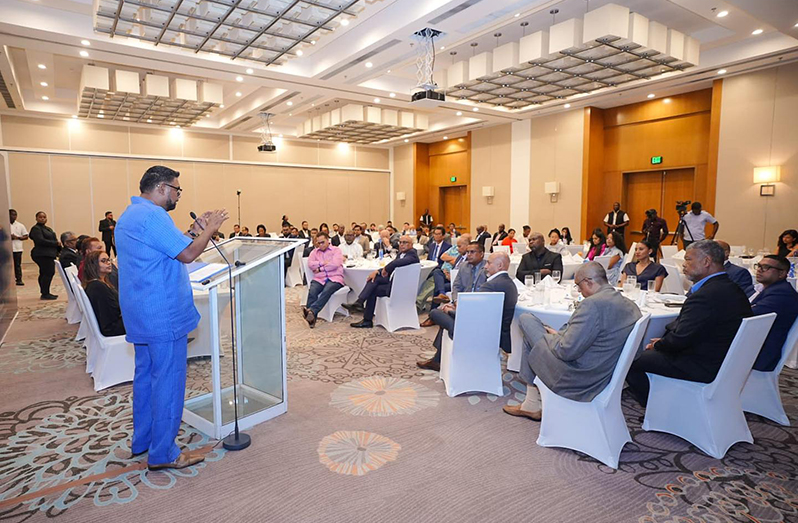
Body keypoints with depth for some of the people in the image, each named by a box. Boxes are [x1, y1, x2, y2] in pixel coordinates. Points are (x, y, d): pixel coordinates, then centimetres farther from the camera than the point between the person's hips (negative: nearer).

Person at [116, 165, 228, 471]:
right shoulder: (153, 216, -18)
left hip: (140, 314, 11)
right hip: (163, 314, -11)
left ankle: (142, 440, 33)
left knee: (146, 375, 19)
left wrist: (194, 230, 12)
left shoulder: (129, 216, 17)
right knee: (168, 381, -1)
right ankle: (163, 453, 9)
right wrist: (210, 228, -7)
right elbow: (187, 254, -20)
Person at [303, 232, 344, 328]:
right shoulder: (315, 252, 24)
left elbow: (335, 264, -6)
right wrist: (323, 263, -3)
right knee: (312, 291, -30)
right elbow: (310, 264, 6)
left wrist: (320, 269, -1)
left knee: (326, 291, -36)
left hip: (334, 278, -3)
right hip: (319, 279, 3)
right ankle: (311, 318, -40)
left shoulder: (337, 250, 12)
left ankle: (311, 311, -52)